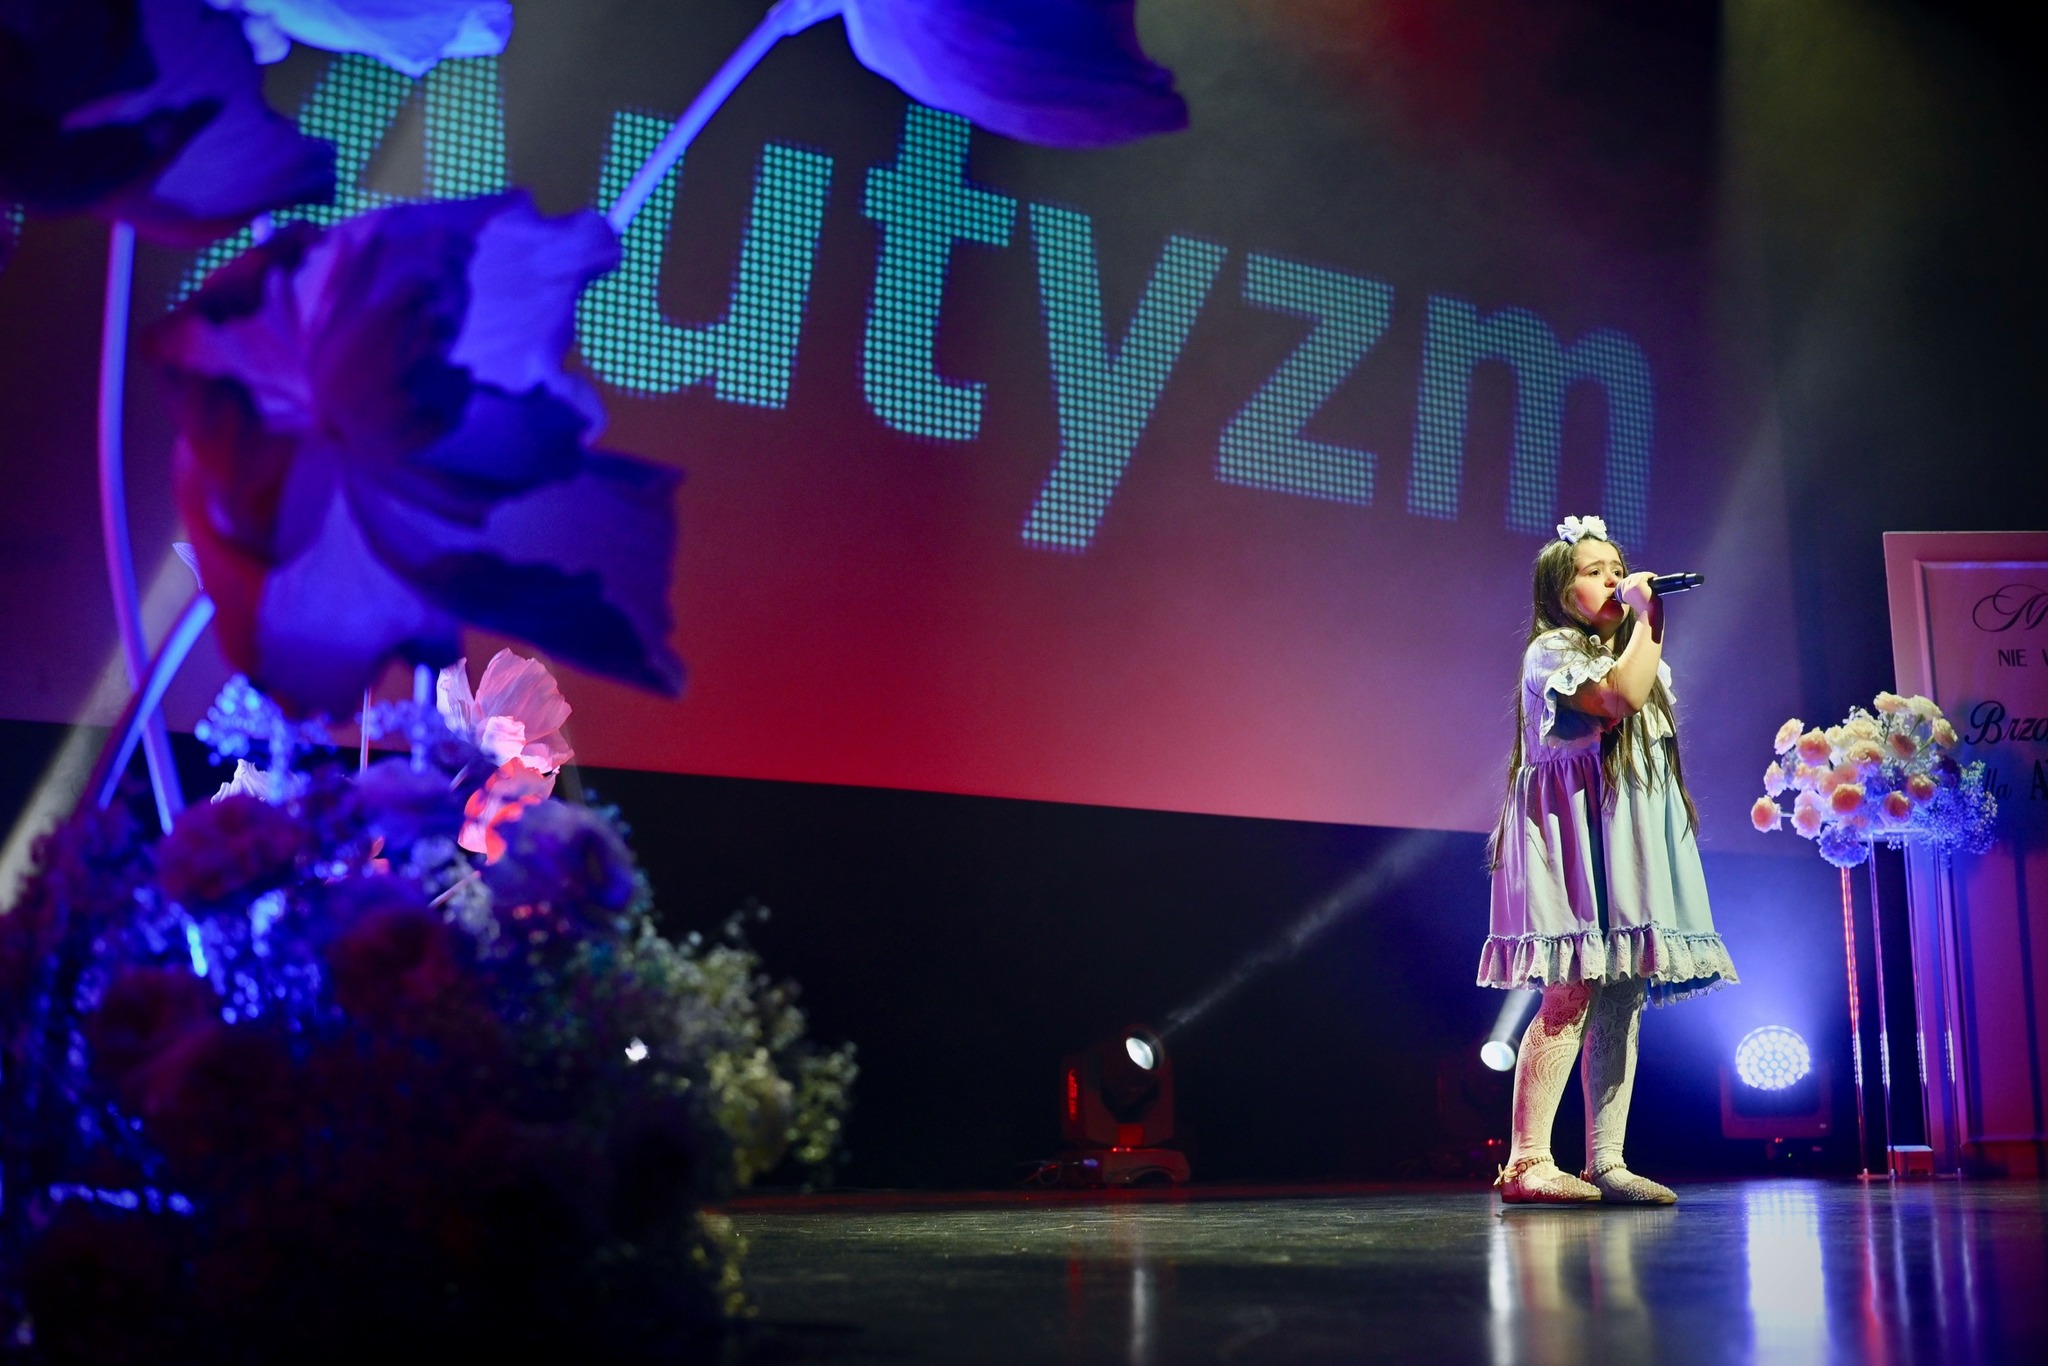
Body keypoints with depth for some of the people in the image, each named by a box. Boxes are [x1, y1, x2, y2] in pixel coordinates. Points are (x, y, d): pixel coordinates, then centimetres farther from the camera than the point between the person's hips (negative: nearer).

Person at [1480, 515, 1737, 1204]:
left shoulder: (1629, 654, 25)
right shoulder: (1552, 651, -3)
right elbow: (1622, 696, -20)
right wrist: (1648, 620, -11)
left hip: (1634, 835, 9)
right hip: (1577, 830, -9)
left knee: (1623, 999, 3)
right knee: (1572, 993, -17)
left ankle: (1605, 1161, 3)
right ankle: (1527, 1161, -18)